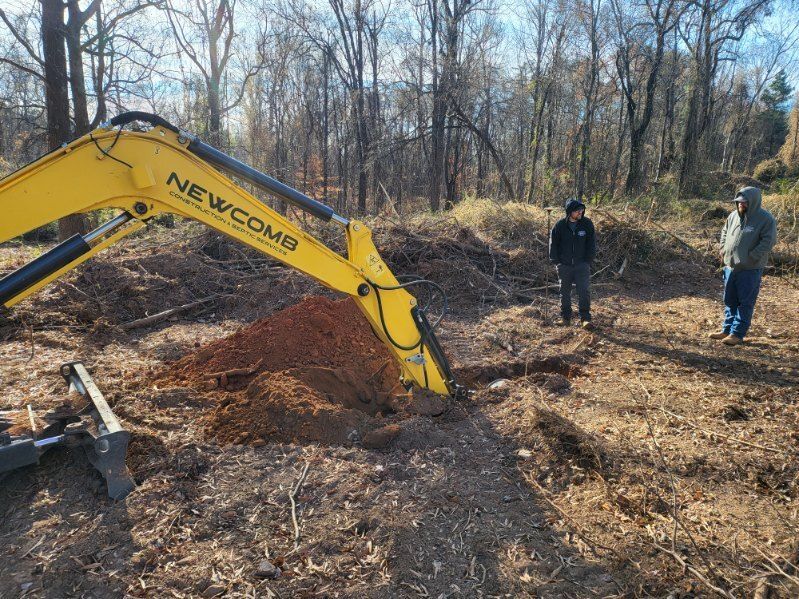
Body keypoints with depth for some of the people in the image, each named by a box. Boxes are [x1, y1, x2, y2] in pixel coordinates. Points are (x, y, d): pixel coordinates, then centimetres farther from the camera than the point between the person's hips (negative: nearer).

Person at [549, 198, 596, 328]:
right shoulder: (560, 225, -6)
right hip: (564, 265, 0)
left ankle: (585, 318, -2)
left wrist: (588, 260, -2)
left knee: (584, 290, -8)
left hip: (582, 264, 0)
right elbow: (553, 244, 3)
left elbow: (592, 244, 3)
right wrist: (556, 261, -1)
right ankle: (565, 317, 22)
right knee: (565, 292, 9)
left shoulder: (587, 223, -3)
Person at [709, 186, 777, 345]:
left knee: (745, 303, 1)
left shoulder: (766, 219, -10)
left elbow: (768, 242, -15)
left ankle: (737, 334, 6)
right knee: (730, 301, 14)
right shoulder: (734, 215, 8)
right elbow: (724, 232, 22)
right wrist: (723, 249, 9)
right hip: (730, 266, 7)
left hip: (750, 270, -6)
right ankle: (727, 330, 24)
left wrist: (751, 258, -18)